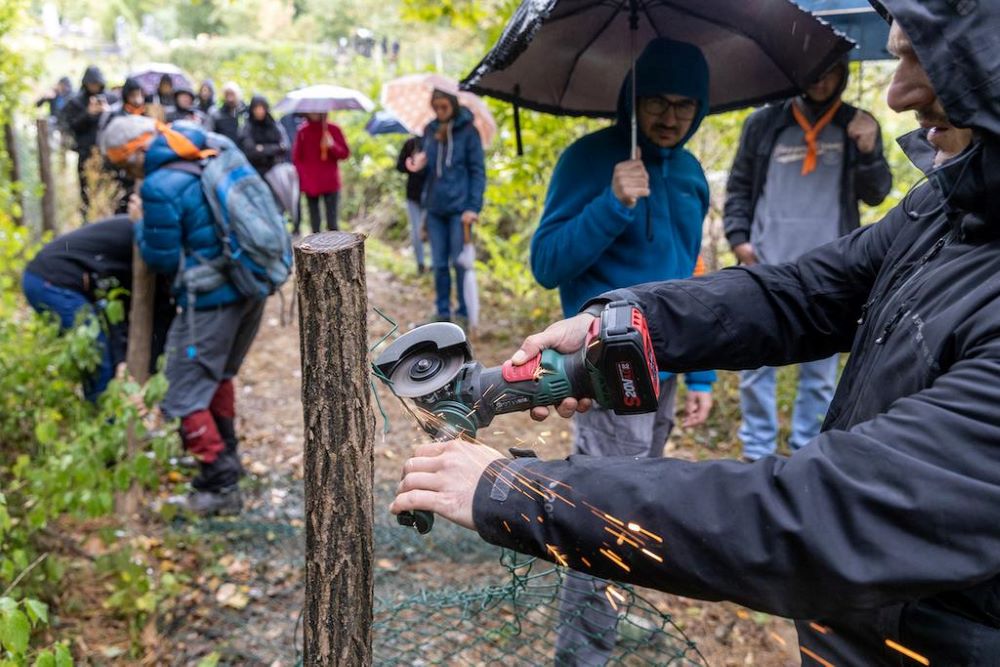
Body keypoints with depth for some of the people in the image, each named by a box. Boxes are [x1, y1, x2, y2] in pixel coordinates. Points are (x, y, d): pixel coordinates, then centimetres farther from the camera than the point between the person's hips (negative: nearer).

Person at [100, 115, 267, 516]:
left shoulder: (159, 187, -16)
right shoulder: (205, 161, 9)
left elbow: (163, 260, -10)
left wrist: (141, 224, 6)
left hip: (212, 299, -9)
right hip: (250, 287, 9)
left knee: (184, 397, 2)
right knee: (218, 376, 27)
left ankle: (221, 486, 6)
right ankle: (226, 460, 39)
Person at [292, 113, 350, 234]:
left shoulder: (333, 129, 2)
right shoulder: (302, 131, 4)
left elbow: (345, 153, 4)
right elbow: (296, 158, 8)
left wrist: (333, 146, -16)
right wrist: (304, 177, -4)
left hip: (330, 183, -1)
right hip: (310, 185, 1)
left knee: (332, 221, -6)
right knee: (314, 220, 3)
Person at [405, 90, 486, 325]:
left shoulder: (468, 131, -4)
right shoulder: (430, 130, 9)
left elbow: (478, 171, -5)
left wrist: (473, 207, -13)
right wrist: (417, 164, -8)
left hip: (459, 207, -4)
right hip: (435, 207, 5)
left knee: (459, 262, 0)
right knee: (439, 264, 8)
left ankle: (463, 314, 11)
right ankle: (443, 313, 18)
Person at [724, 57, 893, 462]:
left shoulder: (857, 126, 8)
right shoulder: (764, 124, 6)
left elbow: (875, 194, 4)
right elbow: (739, 186, 11)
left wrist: (868, 152, -14)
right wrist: (738, 238, -1)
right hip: (767, 269, 0)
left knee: (821, 370, 7)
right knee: (756, 364, 2)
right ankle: (757, 452, 14)